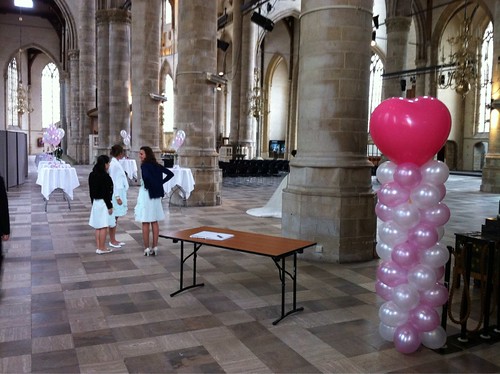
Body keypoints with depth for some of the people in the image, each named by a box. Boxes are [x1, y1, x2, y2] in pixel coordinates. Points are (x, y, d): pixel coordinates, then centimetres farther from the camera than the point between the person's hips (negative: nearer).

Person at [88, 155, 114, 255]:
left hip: (95, 202, 8)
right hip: (103, 203, -8)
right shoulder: (105, 176, -17)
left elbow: (91, 190, 13)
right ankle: (102, 248, 3)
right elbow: (106, 193, -18)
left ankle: (99, 247, 18)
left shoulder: (92, 175, 8)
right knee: (104, 227, -2)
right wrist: (110, 206, -14)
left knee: (97, 227, 12)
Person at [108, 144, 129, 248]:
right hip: (116, 194, -9)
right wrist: (117, 197, -19)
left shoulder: (115, 163, 11)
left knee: (115, 217, 13)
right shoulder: (114, 164, -17)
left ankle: (113, 240, 21)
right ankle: (112, 241, 8)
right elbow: (113, 181, -19)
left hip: (118, 192, 9)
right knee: (114, 217, -1)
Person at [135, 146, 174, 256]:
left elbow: (146, 176, -32)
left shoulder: (144, 165, -12)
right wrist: (160, 183, 6)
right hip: (156, 195, 7)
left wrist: (148, 186, -14)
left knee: (145, 223, 2)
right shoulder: (157, 165, 7)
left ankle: (147, 248, 6)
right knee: (155, 222, 10)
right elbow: (170, 174, 8)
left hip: (146, 195, -6)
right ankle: (155, 247, 14)